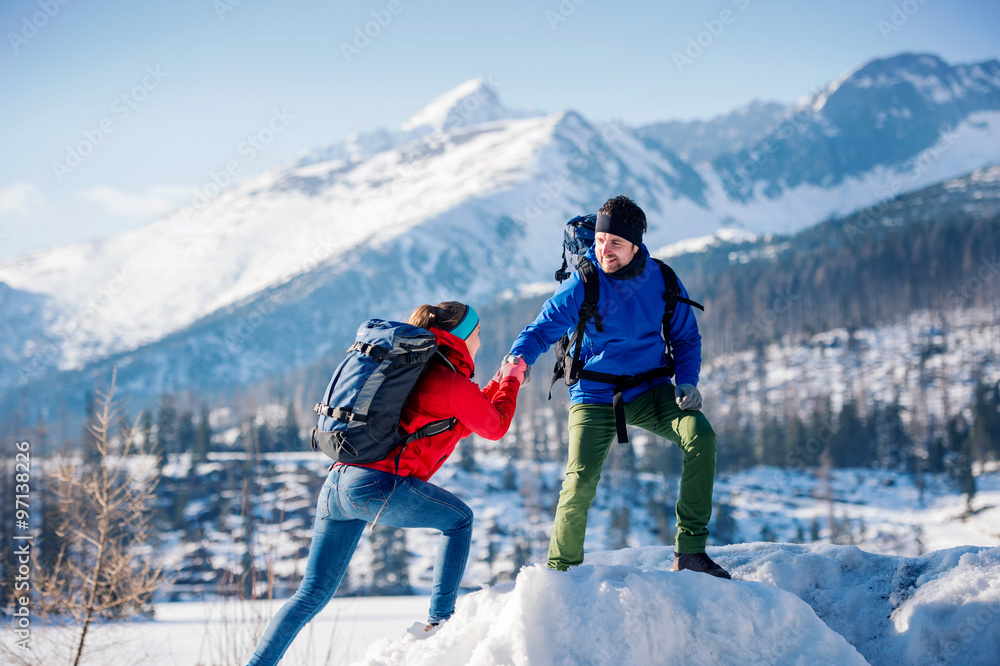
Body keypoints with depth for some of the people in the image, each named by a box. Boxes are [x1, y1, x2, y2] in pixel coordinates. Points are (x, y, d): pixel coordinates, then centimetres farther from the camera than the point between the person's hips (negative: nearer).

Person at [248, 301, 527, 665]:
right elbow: (494, 426, 16)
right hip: (377, 485, -8)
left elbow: (465, 416, 37)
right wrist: (511, 382, 30)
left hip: (337, 483, 8)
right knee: (459, 519, 17)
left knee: (312, 594, 10)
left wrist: (497, 384, 42)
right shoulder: (452, 381, 1)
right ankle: (440, 619, 13)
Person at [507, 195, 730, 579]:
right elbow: (542, 329, -7)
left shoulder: (662, 280, -1)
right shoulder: (583, 285, -9)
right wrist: (518, 359, -29)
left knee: (701, 436, -24)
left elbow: (686, 337, 11)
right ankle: (561, 569, 2)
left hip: (649, 391, 2)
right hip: (594, 394, -2)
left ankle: (690, 551, -16)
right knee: (581, 481, -22)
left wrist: (686, 382, -7)